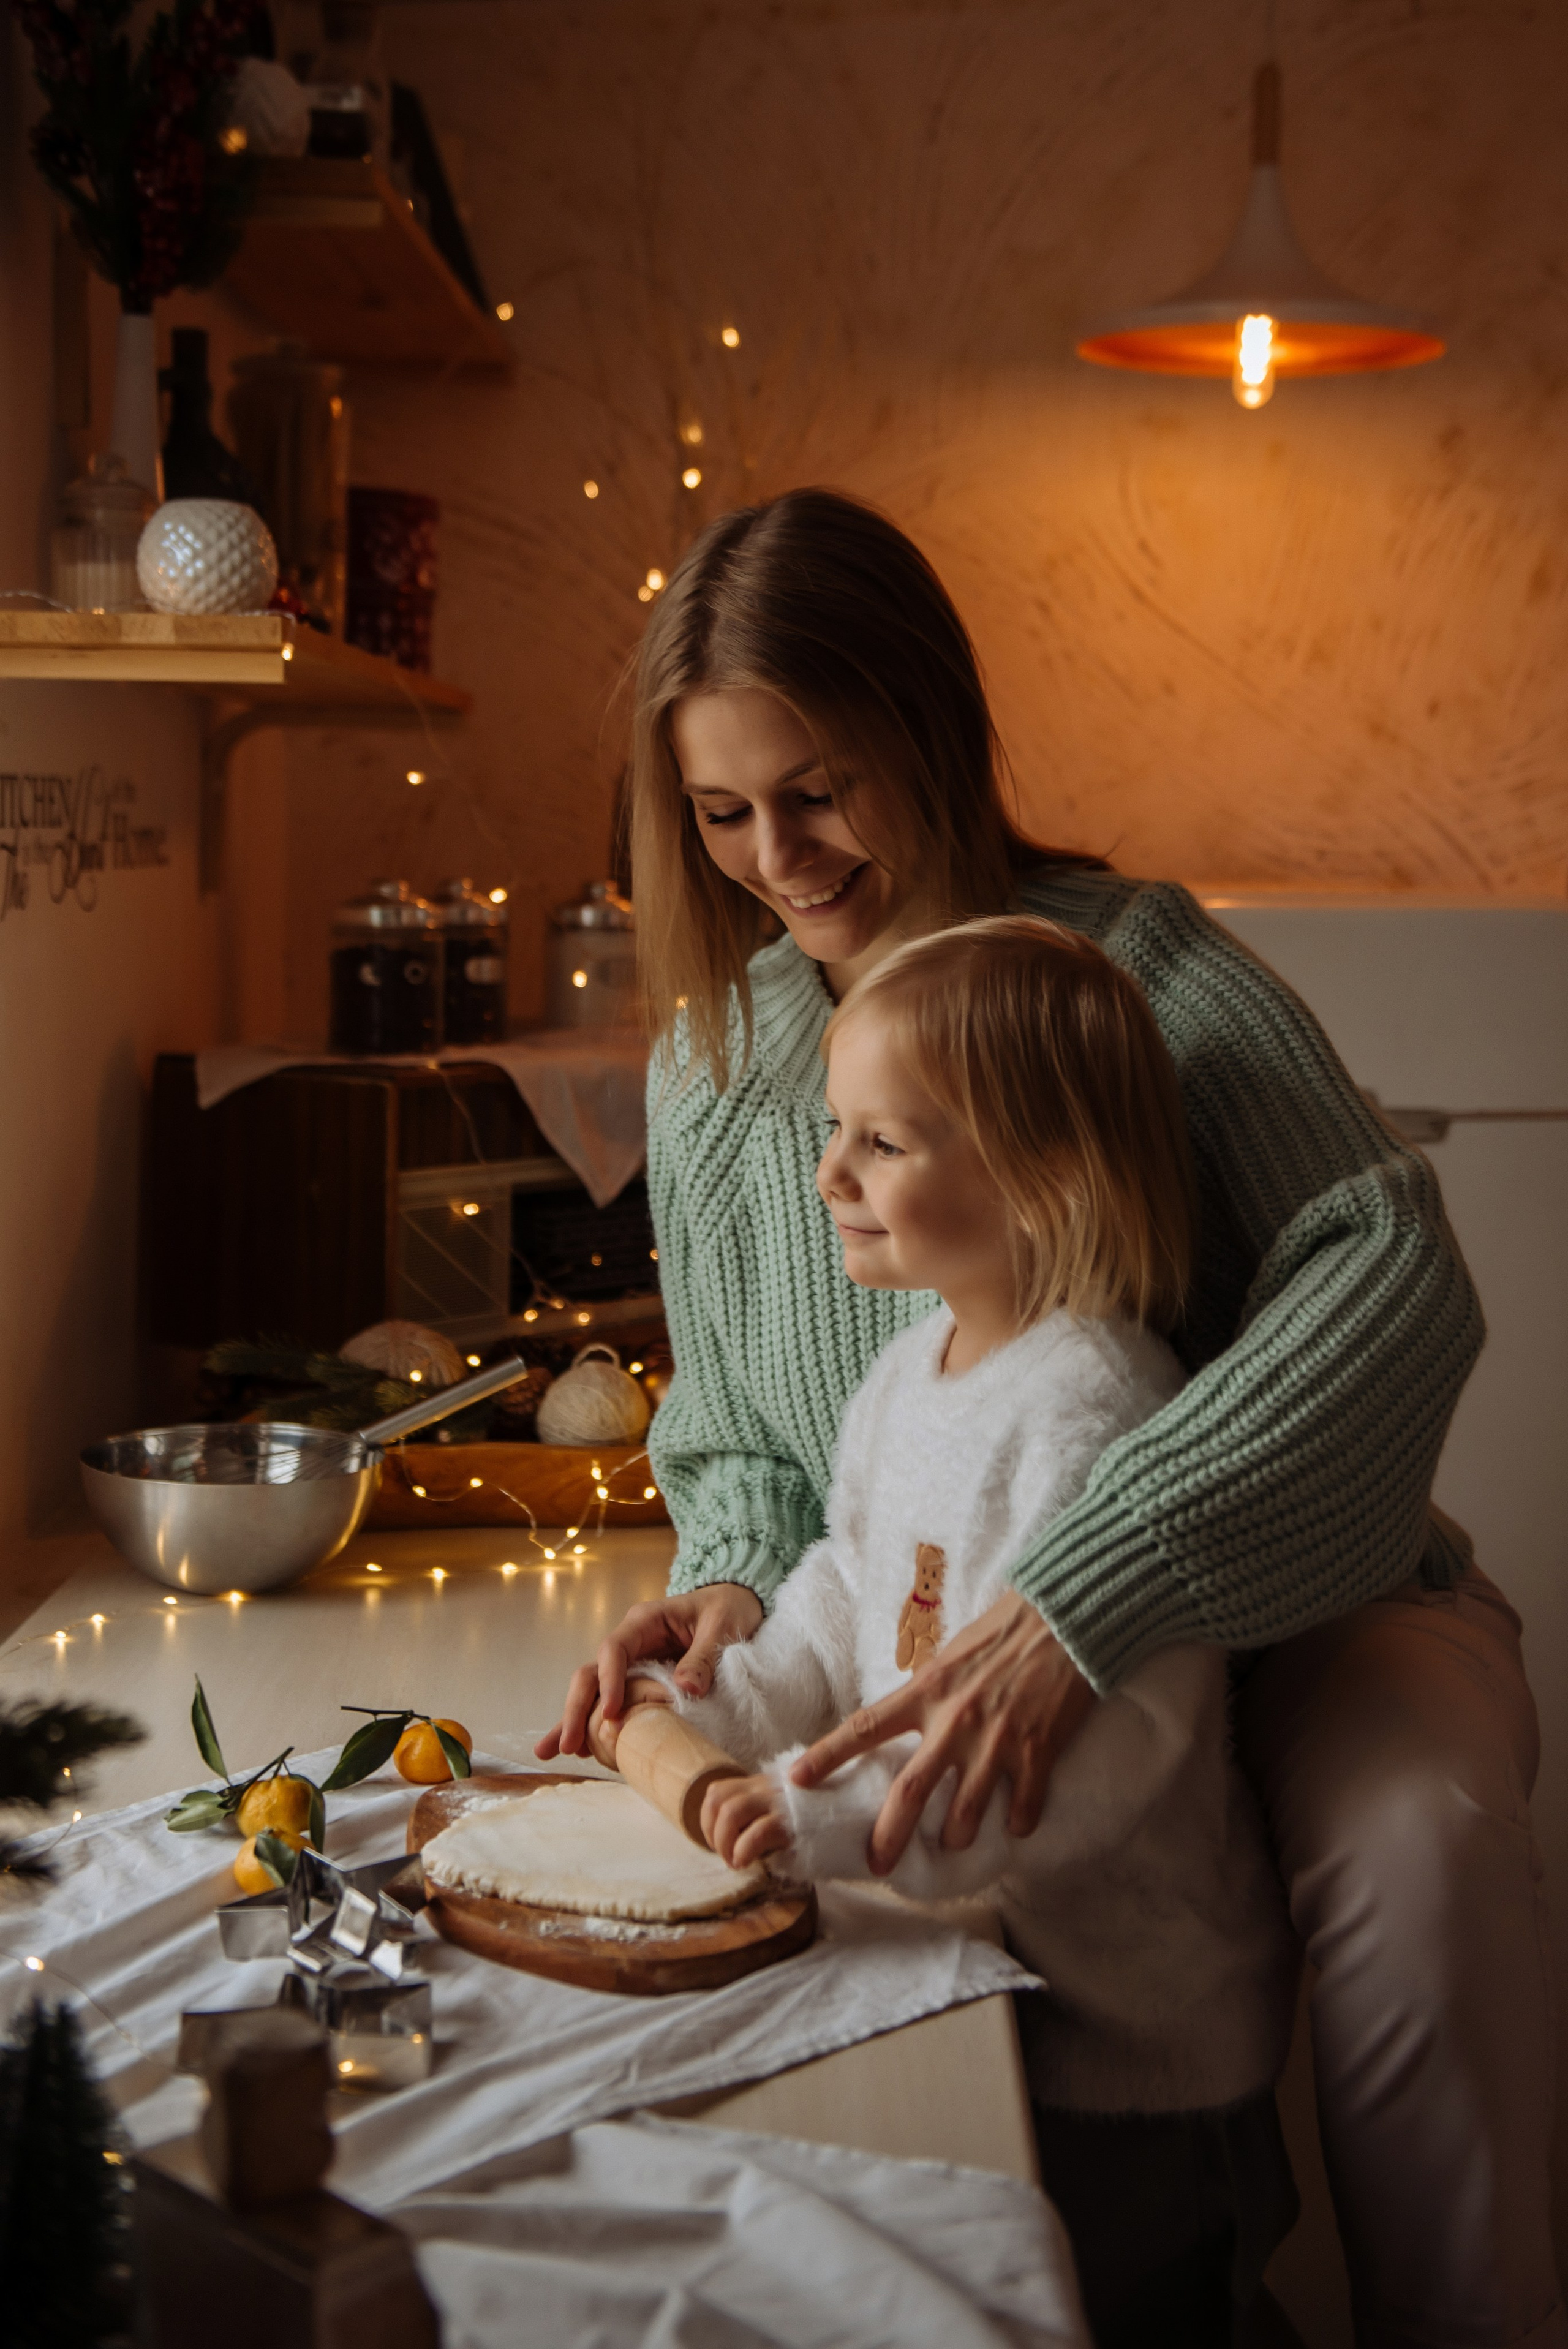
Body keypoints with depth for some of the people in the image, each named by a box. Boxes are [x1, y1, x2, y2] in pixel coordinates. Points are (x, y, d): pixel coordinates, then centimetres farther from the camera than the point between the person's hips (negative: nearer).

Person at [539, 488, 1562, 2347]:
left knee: (1414, 1837, -35)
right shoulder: (708, 1061, 4)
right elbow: (729, 1422, 15)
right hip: (939, 1647, 5)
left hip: (1266, 1601, -4)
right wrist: (740, 1584, -11)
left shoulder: (1126, 958, -12)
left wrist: (1080, 1600, -38)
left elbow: (1392, 1276, -27)